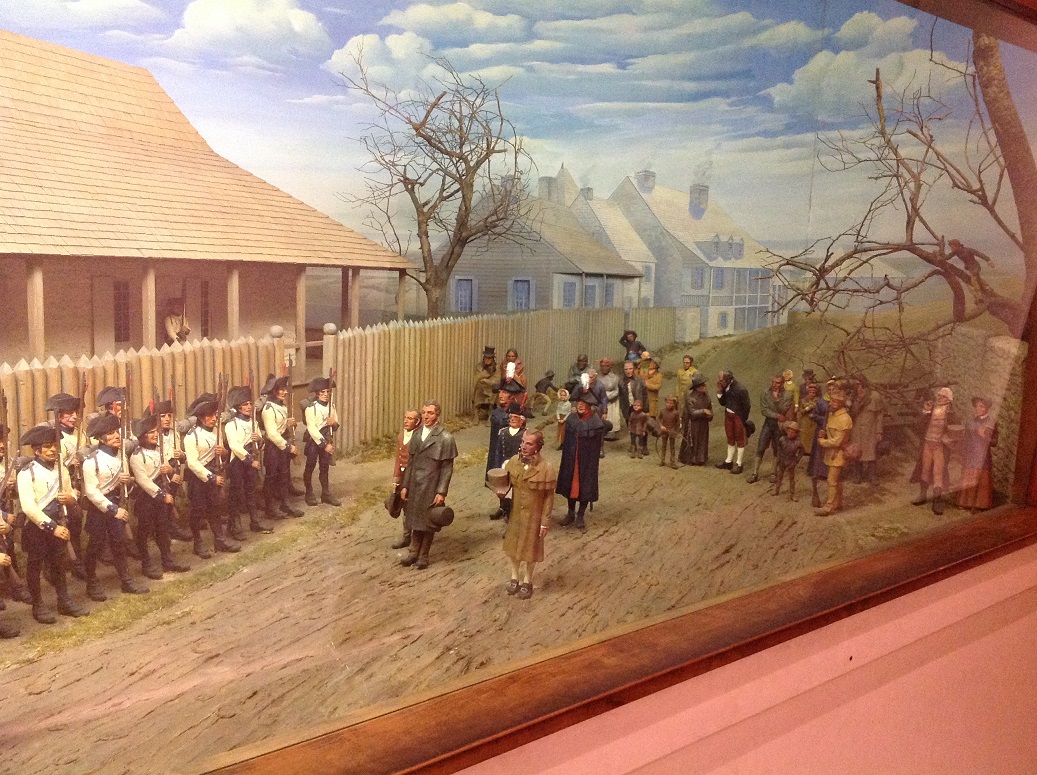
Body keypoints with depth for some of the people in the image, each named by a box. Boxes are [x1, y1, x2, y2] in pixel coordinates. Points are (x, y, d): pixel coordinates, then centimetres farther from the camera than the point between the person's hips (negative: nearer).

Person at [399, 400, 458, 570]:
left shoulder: (445, 437, -13)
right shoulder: (417, 435, 6)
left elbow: (447, 468, -12)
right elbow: (410, 462, 10)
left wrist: (441, 492, -15)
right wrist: (405, 485, 7)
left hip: (431, 487, -5)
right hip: (414, 485, 5)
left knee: (428, 521, 7)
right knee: (415, 519, 15)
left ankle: (424, 555, 22)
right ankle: (414, 552, 30)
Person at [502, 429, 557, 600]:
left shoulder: (546, 468, -21)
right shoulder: (512, 461, -10)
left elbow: (549, 498, -13)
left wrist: (545, 522, -11)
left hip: (533, 516, -3)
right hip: (513, 513, 3)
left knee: (529, 548, 15)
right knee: (511, 545, 17)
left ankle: (527, 581, 37)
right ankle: (515, 577, 41)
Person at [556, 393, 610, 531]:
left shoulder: (596, 422, -16)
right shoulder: (571, 419, -3)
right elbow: (566, 441, 5)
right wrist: (563, 460, 8)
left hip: (587, 461, -4)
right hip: (571, 460, 4)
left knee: (585, 487, 6)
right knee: (570, 485, 14)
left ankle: (580, 517, 22)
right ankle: (571, 514, 33)